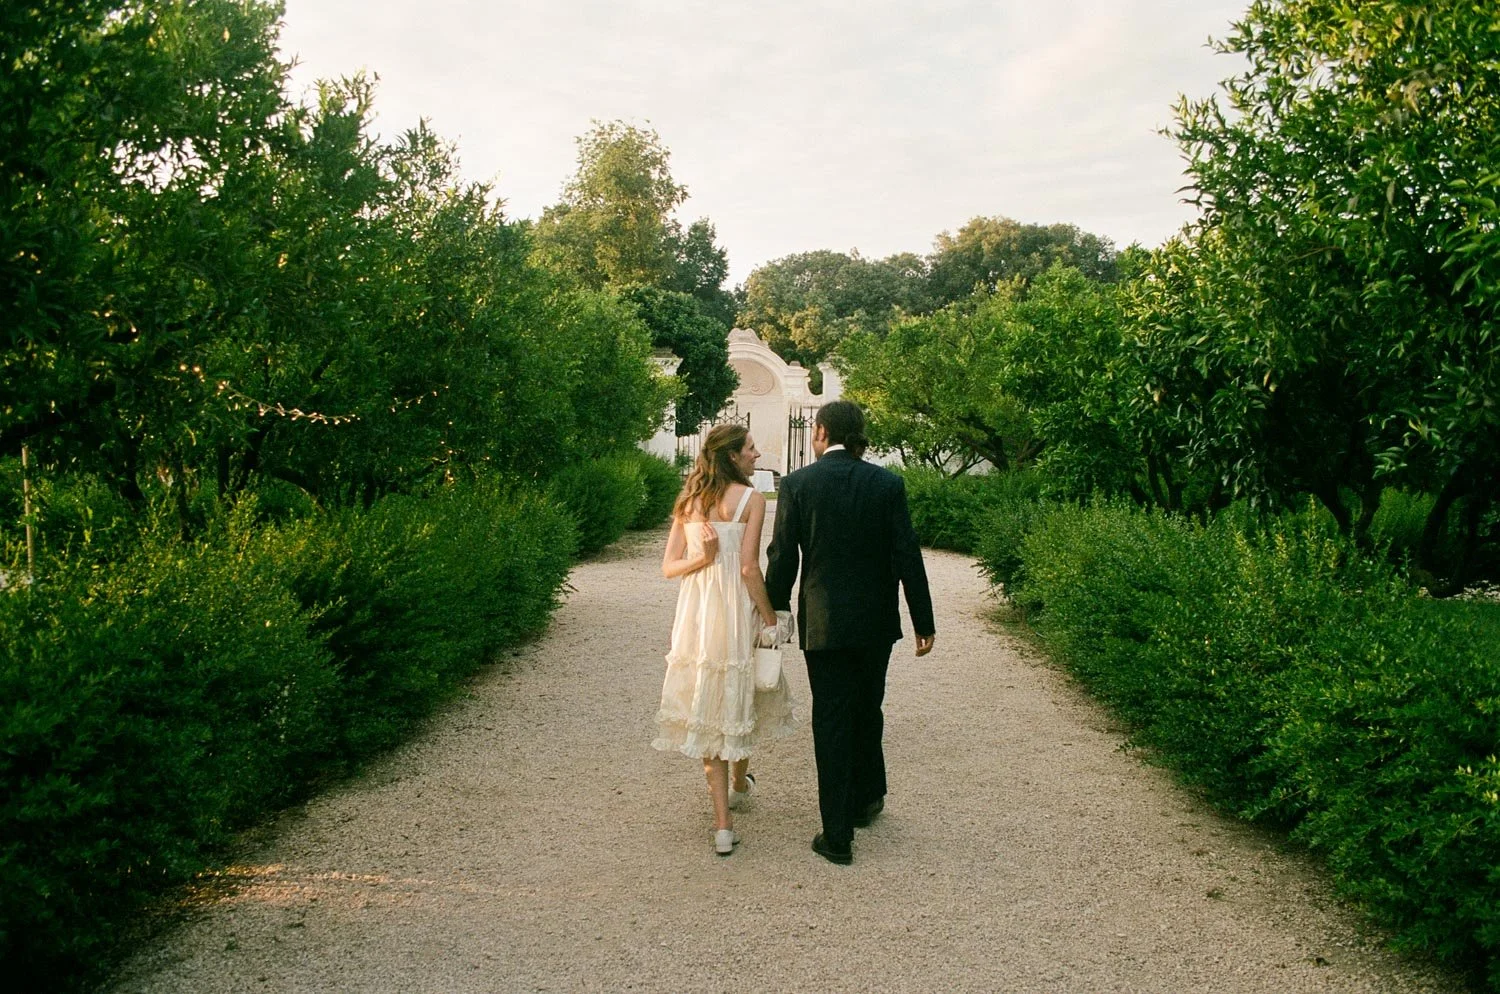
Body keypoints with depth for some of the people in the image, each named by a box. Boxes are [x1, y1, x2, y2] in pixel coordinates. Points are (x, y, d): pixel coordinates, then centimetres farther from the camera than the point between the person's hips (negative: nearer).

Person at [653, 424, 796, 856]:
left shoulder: (689, 501, 9)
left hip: (696, 613, 4)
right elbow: (749, 568, -12)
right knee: (739, 698, 18)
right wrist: (771, 619, -5)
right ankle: (739, 782, 42)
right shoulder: (750, 499, -7)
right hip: (736, 610, -4)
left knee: (706, 708, 6)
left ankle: (723, 822, 3)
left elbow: (668, 566, 4)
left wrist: (702, 558, -9)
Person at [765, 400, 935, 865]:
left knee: (831, 723, 5)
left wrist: (774, 613, 9)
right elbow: (907, 556, -4)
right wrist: (923, 622, 3)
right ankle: (866, 798, 38)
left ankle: (837, 835, 8)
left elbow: (782, 558, -6)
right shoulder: (887, 484, -4)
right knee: (867, 712, 21)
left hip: (822, 622, -2)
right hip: (875, 622, 2)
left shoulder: (797, 484, -7)